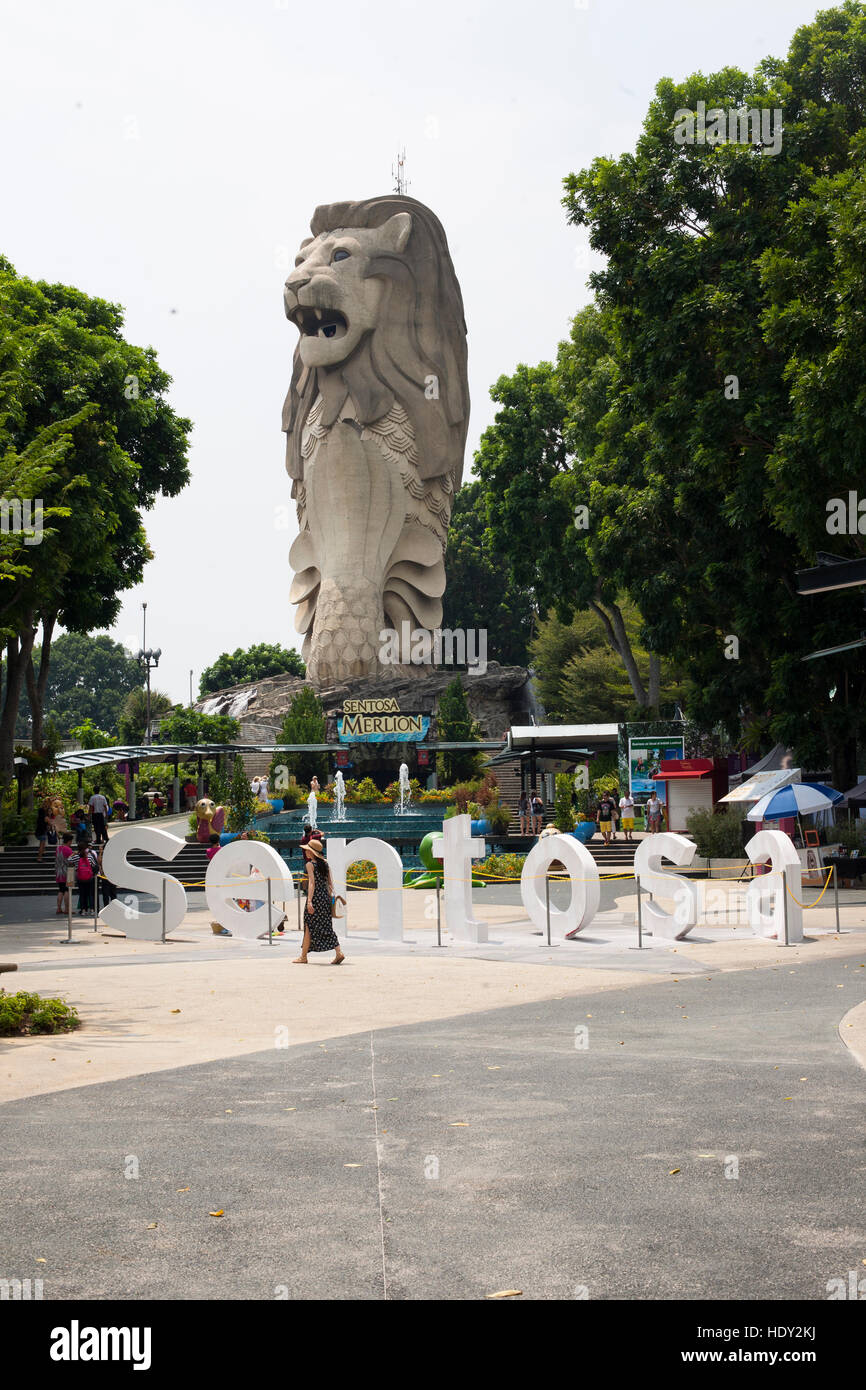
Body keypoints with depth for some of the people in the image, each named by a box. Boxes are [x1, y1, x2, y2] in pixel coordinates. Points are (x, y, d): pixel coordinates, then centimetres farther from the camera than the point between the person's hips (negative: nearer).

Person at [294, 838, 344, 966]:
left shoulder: (310, 864, -9)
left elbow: (312, 883, -17)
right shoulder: (325, 863, 11)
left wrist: (309, 901, -21)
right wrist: (331, 897, 17)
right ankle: (338, 953, -3)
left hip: (315, 897, -7)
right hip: (325, 897, 7)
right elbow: (330, 882, 11)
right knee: (326, 926, 8)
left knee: (309, 926, 2)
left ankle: (303, 957, 8)